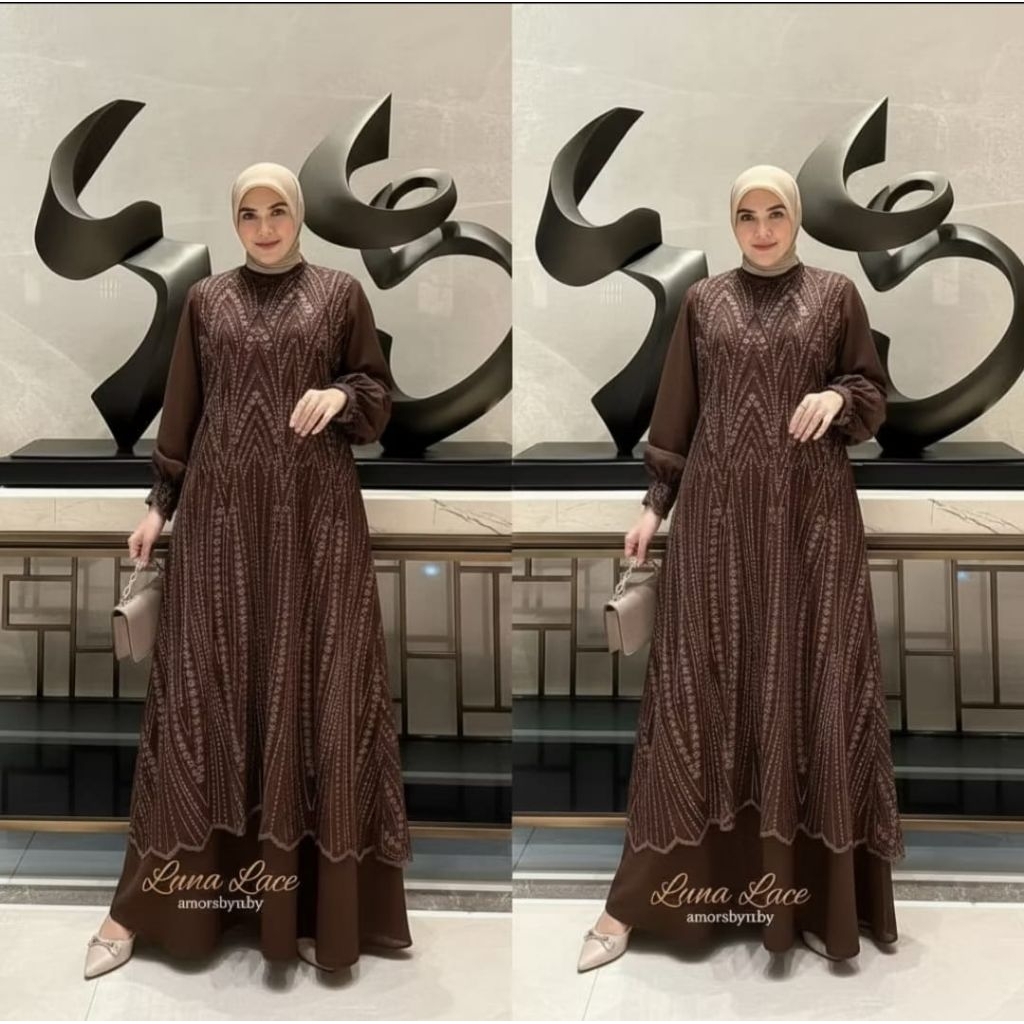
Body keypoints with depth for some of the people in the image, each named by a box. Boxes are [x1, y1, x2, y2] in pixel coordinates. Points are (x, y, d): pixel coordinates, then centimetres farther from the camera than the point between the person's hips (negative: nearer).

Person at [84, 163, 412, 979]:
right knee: (202, 688, 1)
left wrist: (342, 396, -12)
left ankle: (317, 903, 8)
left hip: (315, 516, -1)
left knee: (315, 690, -2)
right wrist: (159, 503, 6)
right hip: (222, 515, 1)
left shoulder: (341, 293, 6)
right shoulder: (206, 301, 10)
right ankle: (149, 900, 8)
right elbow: (181, 413, 12)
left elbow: (381, 399, 8)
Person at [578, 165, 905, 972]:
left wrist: (839, 398, -11)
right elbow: (677, 414, 11)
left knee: (810, 688, -1)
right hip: (717, 514, 1)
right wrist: (654, 503, 4)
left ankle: (814, 896, 10)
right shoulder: (703, 302, 10)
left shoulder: (837, 295, 6)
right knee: (697, 687, 0)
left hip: (811, 516, -1)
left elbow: (875, 396, 10)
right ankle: (639, 898, 5)